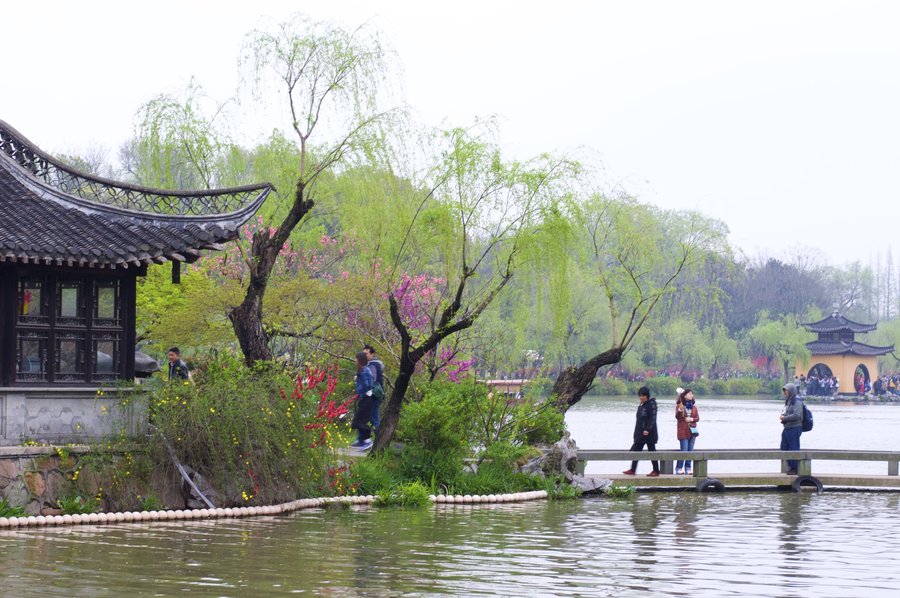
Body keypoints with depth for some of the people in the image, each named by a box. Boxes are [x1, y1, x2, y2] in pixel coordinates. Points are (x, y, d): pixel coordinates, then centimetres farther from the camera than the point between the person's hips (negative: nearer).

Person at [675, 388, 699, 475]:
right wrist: (679, 410, -33)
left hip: (692, 430, 5)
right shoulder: (679, 405, -3)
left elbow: (697, 418, 9)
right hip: (683, 431, -5)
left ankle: (688, 468, 13)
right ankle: (679, 468, 1)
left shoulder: (693, 406, 11)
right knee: (684, 451, -9)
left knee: (690, 451, 6)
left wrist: (692, 419, -11)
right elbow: (677, 417, -13)